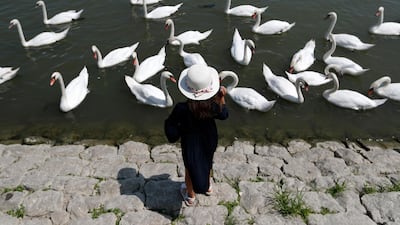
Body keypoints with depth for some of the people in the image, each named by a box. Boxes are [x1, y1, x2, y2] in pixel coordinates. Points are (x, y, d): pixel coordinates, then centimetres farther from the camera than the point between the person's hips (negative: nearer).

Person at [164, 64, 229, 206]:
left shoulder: (182, 109, -37)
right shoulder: (214, 105, -30)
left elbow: (171, 124, -21)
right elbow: (223, 115, -7)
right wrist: (222, 98, -4)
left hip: (190, 142, -2)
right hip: (209, 140, 3)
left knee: (190, 166, 25)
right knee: (207, 161, 33)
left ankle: (191, 196, 52)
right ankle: (207, 186, 62)